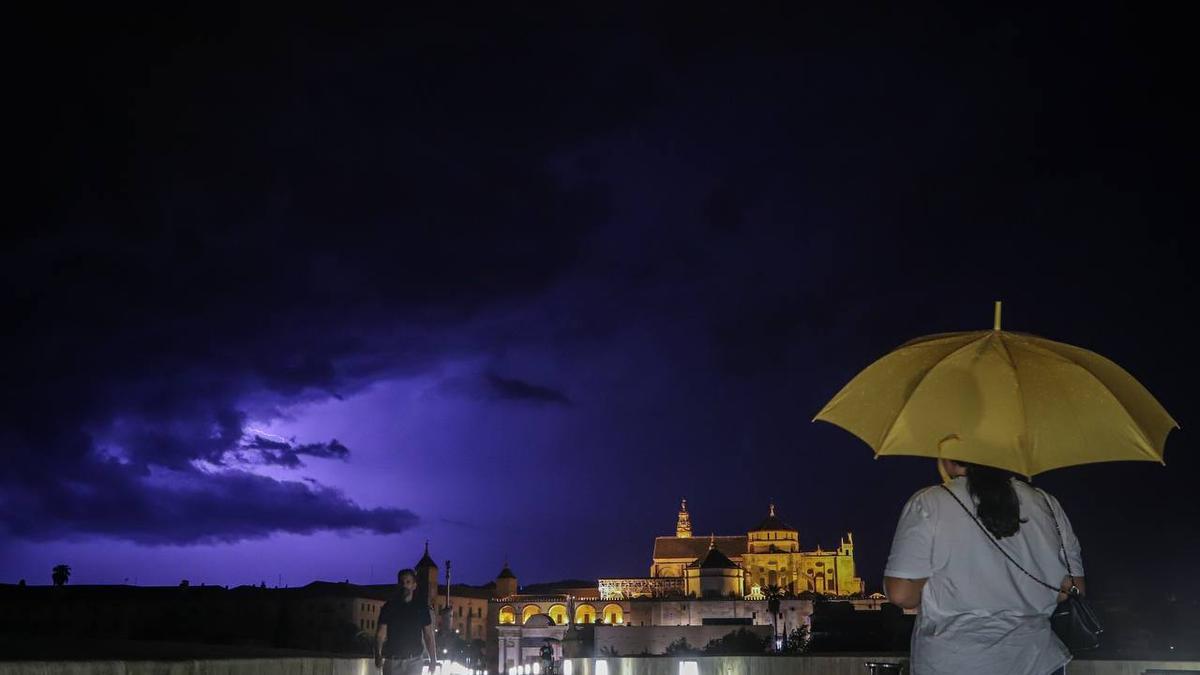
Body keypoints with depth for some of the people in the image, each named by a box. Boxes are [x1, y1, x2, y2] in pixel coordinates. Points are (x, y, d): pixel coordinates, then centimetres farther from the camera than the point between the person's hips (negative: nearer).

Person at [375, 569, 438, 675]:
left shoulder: (421, 607, 6)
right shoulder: (389, 606, 5)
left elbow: (428, 635, 6)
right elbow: (380, 634, -1)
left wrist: (433, 659, -4)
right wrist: (378, 655, -18)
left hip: (413, 661, -1)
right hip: (392, 661, 1)